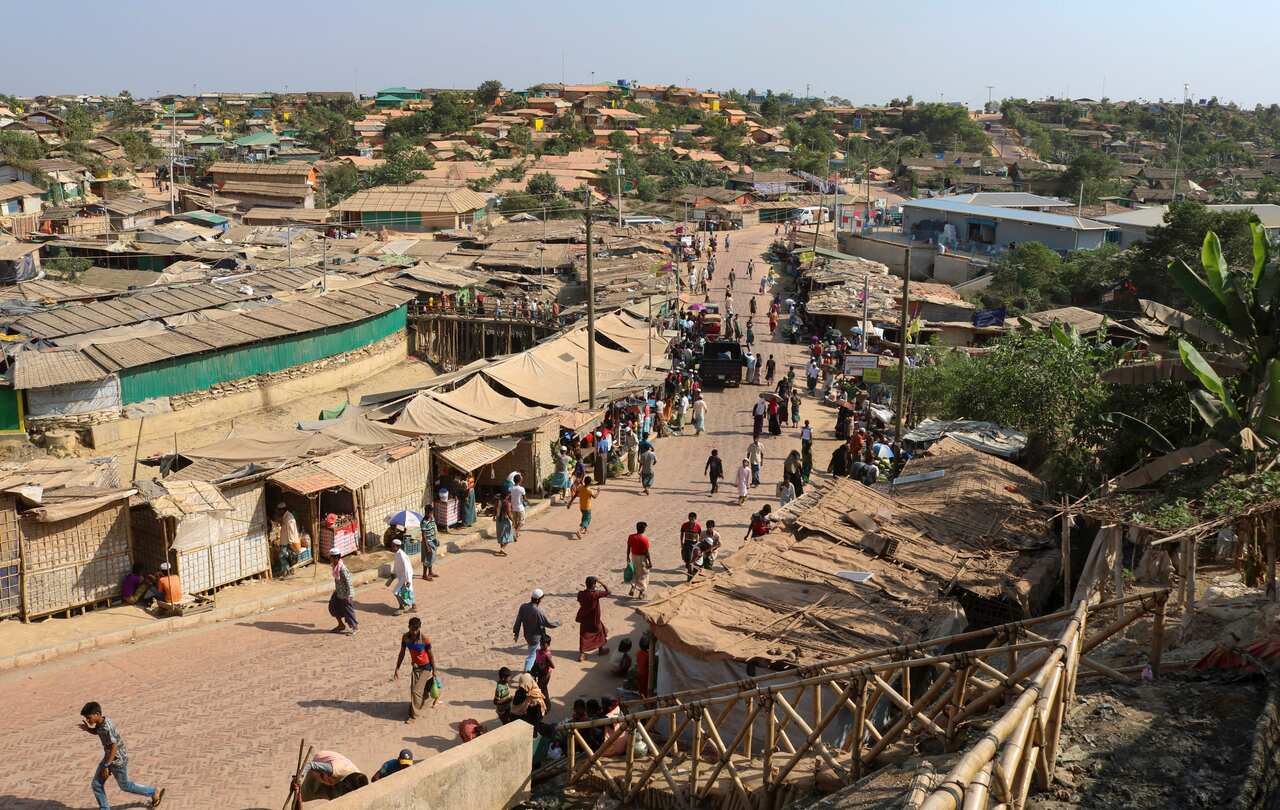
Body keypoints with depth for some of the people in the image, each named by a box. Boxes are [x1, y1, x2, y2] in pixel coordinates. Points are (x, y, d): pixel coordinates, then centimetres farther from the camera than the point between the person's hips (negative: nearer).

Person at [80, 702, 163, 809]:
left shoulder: (107, 728, -32)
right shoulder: (101, 722, -5)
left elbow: (114, 748, -29)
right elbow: (96, 731, 19)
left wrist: (106, 766, -24)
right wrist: (87, 729, -2)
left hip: (118, 760, -8)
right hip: (109, 757, 8)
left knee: (125, 786, 11)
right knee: (97, 784, 9)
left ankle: (154, 792, 26)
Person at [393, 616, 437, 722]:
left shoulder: (424, 639, -22)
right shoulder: (405, 637, -9)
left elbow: (431, 655, -12)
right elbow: (402, 653, 3)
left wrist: (434, 670, -7)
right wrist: (397, 669, 4)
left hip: (425, 667, -5)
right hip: (414, 666, 5)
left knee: (416, 690, -8)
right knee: (413, 690, 10)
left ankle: (414, 715, 7)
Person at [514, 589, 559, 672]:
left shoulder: (523, 607, -11)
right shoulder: (538, 611, -29)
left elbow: (518, 621, -3)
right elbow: (548, 624, -18)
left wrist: (516, 634, 8)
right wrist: (557, 624, 2)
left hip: (527, 635, 7)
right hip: (536, 637, -7)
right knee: (531, 655, 5)